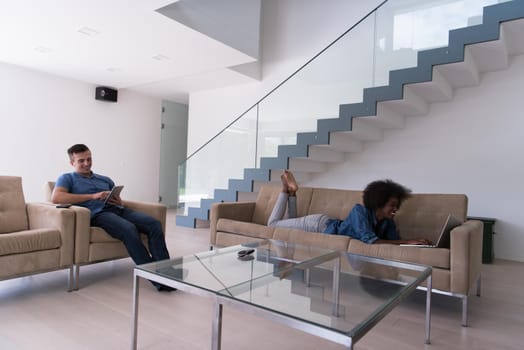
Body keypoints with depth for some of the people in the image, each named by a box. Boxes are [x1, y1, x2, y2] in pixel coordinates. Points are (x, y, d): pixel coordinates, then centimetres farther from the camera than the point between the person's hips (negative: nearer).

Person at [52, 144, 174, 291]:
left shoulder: (105, 179, 31)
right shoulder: (67, 178, 16)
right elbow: (56, 197, -6)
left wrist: (119, 202, 1)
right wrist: (92, 196, -10)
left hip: (118, 210, 6)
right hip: (98, 214, -5)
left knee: (155, 224, -23)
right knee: (129, 229, -36)